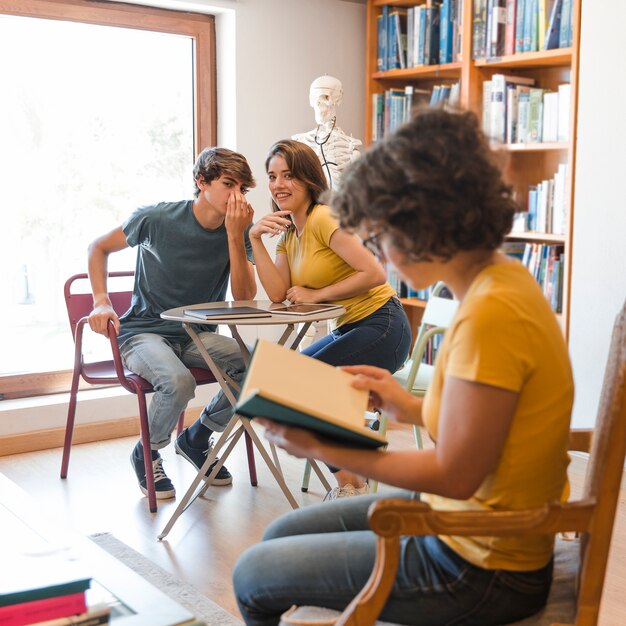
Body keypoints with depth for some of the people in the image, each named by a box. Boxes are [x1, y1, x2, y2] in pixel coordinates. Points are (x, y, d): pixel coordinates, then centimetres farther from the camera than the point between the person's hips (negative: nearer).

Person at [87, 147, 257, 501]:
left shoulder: (239, 230, -3)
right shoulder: (156, 219, -11)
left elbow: (245, 298, -15)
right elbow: (99, 248, 5)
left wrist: (235, 234, -22)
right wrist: (101, 302, -9)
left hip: (197, 336, 4)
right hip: (143, 332, -4)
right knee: (178, 381, -36)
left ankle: (197, 438, 4)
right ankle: (147, 454, -1)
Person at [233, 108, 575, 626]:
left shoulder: (490, 314, -28)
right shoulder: (502, 278, 1)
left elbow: (454, 474, -23)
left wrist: (321, 449, -17)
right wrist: (412, 408, 7)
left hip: (478, 573, -9)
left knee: (253, 577, 2)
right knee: (282, 534, 19)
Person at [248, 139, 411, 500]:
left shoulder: (323, 219, -14)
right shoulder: (288, 233, 13)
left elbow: (374, 273, -22)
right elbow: (278, 294, -2)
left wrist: (316, 294, -15)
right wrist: (255, 239, -9)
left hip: (380, 327, -9)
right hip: (348, 330, 9)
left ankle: (351, 485, 2)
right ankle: (350, 480, 14)